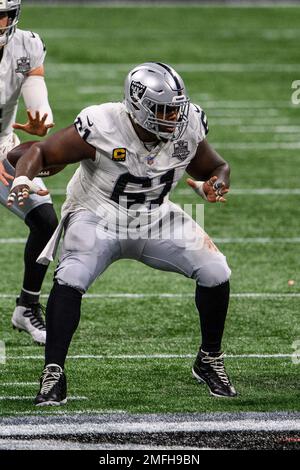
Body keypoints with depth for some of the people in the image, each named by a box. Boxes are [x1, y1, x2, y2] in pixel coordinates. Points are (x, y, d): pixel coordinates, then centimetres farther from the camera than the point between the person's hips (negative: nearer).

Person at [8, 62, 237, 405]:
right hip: (98, 218, -4)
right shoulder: (102, 128, -27)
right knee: (70, 279, -31)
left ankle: (210, 360, 11)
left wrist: (215, 185, -19)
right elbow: (42, 152, -18)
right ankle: (53, 375, -21)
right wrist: (22, 180, -38)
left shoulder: (188, 128, -14)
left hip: (155, 219, 4)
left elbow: (215, 167, 5)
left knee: (215, 272, -12)